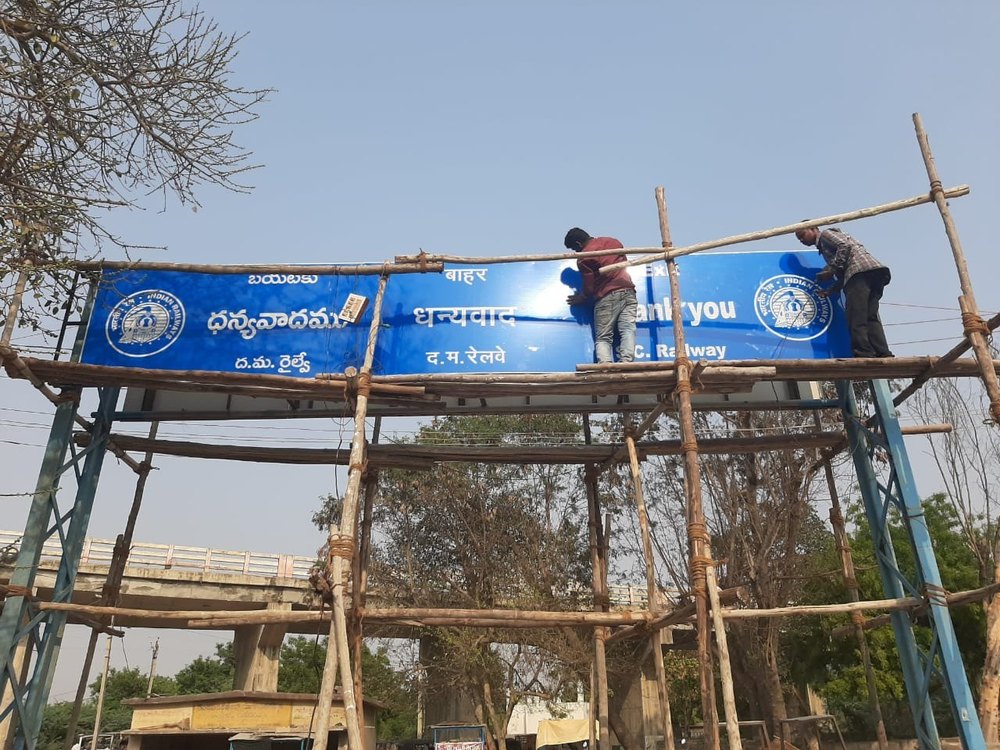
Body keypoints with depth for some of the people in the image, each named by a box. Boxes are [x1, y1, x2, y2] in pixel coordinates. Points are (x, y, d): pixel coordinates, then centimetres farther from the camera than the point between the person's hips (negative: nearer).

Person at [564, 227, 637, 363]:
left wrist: (580, 299, 17)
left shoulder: (583, 257, -1)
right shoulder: (613, 241, 16)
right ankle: (626, 363, -27)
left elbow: (589, 288, -2)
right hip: (628, 291, 5)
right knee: (628, 330, -8)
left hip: (606, 296, -5)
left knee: (603, 338, 0)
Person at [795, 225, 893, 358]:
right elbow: (843, 275, 28)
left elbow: (845, 246, -8)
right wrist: (828, 291, 17)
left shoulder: (825, 234, 12)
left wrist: (831, 270, -6)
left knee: (856, 317, -13)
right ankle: (883, 354, -6)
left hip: (860, 269, -9)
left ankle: (864, 354, -18)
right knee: (870, 317, 2)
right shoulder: (823, 247, 36)